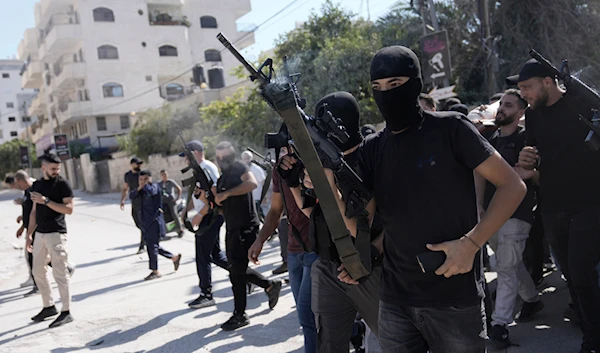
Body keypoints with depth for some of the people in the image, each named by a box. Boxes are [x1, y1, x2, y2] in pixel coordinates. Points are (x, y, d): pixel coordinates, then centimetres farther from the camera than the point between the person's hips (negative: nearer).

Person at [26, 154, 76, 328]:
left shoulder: (63, 184, -6)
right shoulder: (37, 185, 12)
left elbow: (69, 209, -14)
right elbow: (34, 212, 17)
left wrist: (46, 201, -20)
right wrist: (29, 234, 13)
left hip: (56, 234, -7)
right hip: (40, 233, 7)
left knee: (60, 273, -5)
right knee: (38, 271, 14)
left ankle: (66, 312, 1)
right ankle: (49, 306, 28)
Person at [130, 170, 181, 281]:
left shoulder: (155, 187, -8)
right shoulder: (141, 190, 13)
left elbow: (149, 191, -30)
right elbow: (131, 196, -1)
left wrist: (145, 184, -13)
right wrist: (139, 187, -16)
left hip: (154, 221, -8)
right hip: (146, 222, 8)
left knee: (151, 245, -7)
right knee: (154, 246, 12)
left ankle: (155, 271, 2)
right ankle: (174, 258, 26)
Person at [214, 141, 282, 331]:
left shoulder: (239, 167, -7)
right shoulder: (223, 177, 18)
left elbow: (252, 183, -28)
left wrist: (226, 193, -25)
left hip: (245, 226, -9)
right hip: (232, 228, 9)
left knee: (237, 271, -7)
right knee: (238, 270, 14)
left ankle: (240, 315, 2)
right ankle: (270, 286, 30)